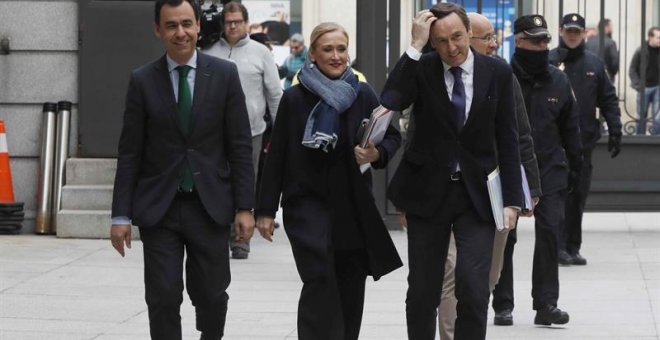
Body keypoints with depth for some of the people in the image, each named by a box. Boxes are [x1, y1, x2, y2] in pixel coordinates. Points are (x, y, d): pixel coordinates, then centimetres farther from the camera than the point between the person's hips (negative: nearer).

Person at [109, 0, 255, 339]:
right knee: (163, 299, -3)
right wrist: (121, 215, -2)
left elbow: (240, 147, 1)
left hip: (209, 206, 0)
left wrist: (245, 207, -3)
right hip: (159, 208, 0)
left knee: (212, 296, 5)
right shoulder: (142, 80, 0)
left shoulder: (224, 74, 0)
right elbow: (129, 153, 1)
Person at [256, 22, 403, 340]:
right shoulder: (294, 97, -4)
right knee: (319, 279, -17)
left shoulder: (363, 94, 1)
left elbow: (393, 136, 10)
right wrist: (265, 209, -1)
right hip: (307, 201, -3)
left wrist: (377, 154, -13)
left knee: (350, 288, 7)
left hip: (352, 204, 3)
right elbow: (276, 156, -1)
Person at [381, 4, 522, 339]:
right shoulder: (419, 69, -4)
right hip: (428, 192, 0)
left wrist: (512, 199, -2)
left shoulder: (497, 72, 0)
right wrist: (415, 46, -23)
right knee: (422, 292, 6)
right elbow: (389, 103, -24)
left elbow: (507, 140, 3)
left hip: (477, 194, 0)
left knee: (473, 290, -11)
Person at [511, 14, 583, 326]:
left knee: (549, 233, -5)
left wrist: (575, 165, 14)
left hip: (549, 170, 2)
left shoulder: (558, 81, 8)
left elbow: (570, 128, 15)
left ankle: (546, 303, -1)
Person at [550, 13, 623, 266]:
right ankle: (559, 246, -5)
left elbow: (609, 100, 10)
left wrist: (615, 132, 5)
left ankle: (573, 247, 12)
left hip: (584, 140, 4)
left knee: (578, 197, 7)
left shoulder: (594, 64, 9)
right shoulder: (548, 62, -1)